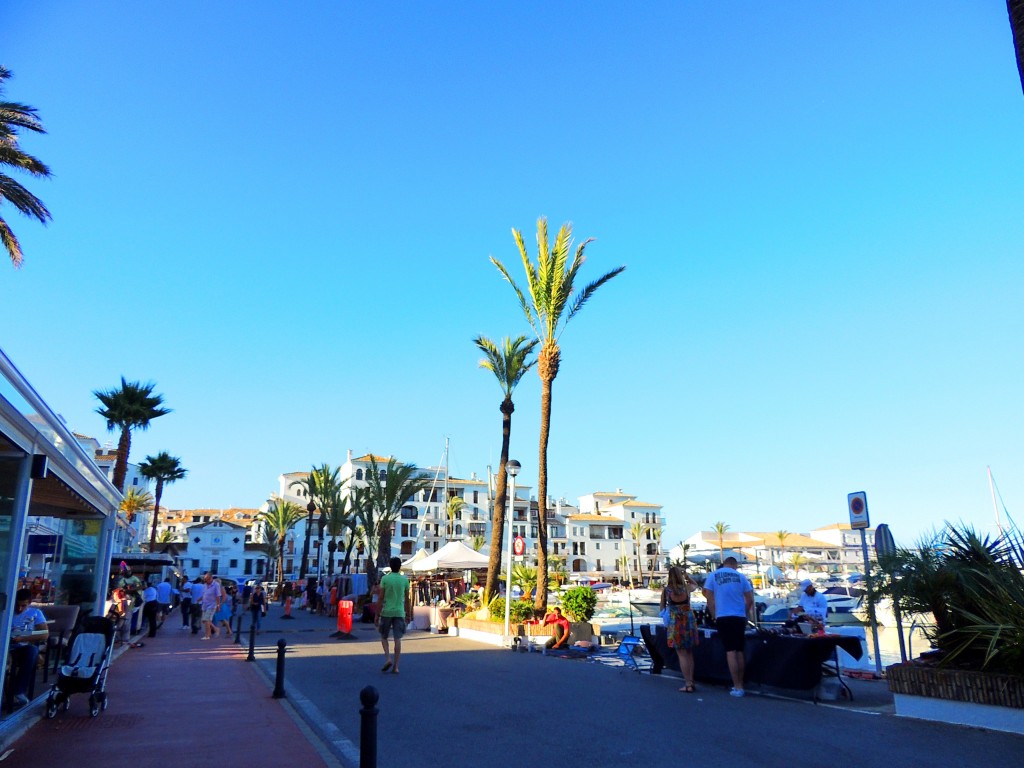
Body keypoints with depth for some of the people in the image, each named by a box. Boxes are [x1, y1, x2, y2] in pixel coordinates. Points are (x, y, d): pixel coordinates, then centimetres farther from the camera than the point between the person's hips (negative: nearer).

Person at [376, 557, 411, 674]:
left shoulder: (385, 578, -3)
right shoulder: (404, 580, 2)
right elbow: (407, 599, 7)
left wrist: (377, 615, 2)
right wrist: (409, 614, 17)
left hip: (386, 612, -1)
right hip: (399, 612, 1)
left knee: (384, 637, 15)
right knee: (398, 639, 3)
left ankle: (388, 659, -2)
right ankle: (395, 666, 2)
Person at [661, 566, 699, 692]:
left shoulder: (666, 590, -8)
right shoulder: (687, 588, -3)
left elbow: (662, 608, 2)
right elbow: (695, 584, 21)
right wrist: (686, 575, 11)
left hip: (675, 624, -2)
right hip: (689, 622, 2)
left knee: (682, 654, 2)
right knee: (689, 654, 14)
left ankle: (688, 685, 2)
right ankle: (691, 682, 17)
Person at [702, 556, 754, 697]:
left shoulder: (713, 576, 4)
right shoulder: (741, 576, 5)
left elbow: (709, 597, 2)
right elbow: (750, 599, 7)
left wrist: (714, 615, 11)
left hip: (723, 617, -2)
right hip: (739, 617, 2)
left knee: (730, 651, -1)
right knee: (740, 651, 12)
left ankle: (737, 687, -3)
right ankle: (740, 685, 18)